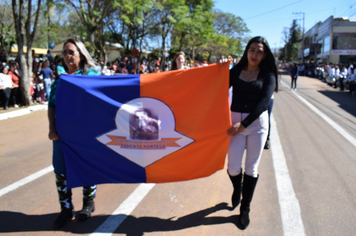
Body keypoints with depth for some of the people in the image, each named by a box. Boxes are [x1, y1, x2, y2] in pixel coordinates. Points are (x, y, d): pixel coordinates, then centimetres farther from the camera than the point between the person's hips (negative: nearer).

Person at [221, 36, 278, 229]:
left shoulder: (268, 75, 0)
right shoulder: (235, 71, 5)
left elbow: (264, 102, -12)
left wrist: (243, 124, -18)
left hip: (257, 122, -1)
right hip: (235, 120, 1)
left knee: (251, 168, 8)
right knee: (233, 167, -1)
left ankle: (245, 208, 27)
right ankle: (237, 188, 37)